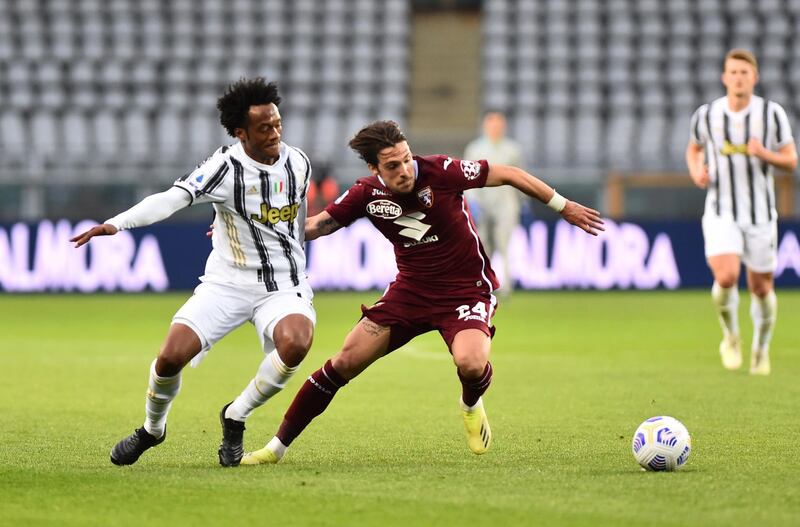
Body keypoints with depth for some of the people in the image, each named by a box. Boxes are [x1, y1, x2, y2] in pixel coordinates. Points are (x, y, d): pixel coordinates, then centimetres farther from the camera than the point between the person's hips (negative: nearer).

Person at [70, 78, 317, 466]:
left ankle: (235, 417, -6)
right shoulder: (225, 167, -15)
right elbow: (173, 198, -29)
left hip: (283, 287, 2)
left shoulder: (298, 164, -1)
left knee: (295, 342, -32)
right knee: (171, 355, -16)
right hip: (227, 284, -1)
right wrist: (118, 223, -44)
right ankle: (152, 429, 18)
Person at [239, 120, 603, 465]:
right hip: (411, 290, 3)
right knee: (346, 361, -4)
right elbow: (318, 225, 4)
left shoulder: (440, 172, -20)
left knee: (470, 363, -32)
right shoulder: (367, 194, -10)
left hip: (467, 289, -3)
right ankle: (278, 446, 8)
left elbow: (509, 175, -9)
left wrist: (563, 206, -3)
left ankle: (472, 405, 8)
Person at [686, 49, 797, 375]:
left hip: (761, 214, 1)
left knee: (761, 288, 7)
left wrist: (764, 154, -21)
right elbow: (694, 149, 18)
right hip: (721, 213, -1)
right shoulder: (706, 115, -2)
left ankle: (761, 349, 34)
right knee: (726, 277, -22)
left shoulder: (771, 113, -5)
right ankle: (731, 336, 7)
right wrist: (696, 171, -4)